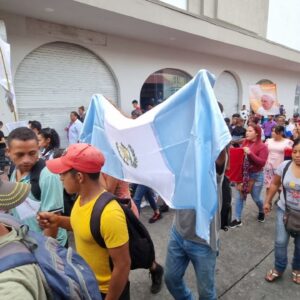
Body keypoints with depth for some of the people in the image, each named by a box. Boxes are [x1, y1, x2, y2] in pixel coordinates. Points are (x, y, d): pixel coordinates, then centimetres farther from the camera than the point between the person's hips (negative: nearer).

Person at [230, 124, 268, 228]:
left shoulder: (262, 146, -13)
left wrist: (250, 153, -30)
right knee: (239, 196, 5)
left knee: (256, 198, 13)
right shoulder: (245, 143, 1)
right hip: (243, 174, 4)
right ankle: (238, 219, 16)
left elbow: (262, 162, -21)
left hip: (256, 175, -4)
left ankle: (261, 212, 46)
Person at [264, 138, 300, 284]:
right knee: (280, 242, 7)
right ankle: (278, 269, 29)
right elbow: (275, 184, 1)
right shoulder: (284, 165, -11)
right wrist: (267, 201, 4)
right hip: (284, 210, 1)